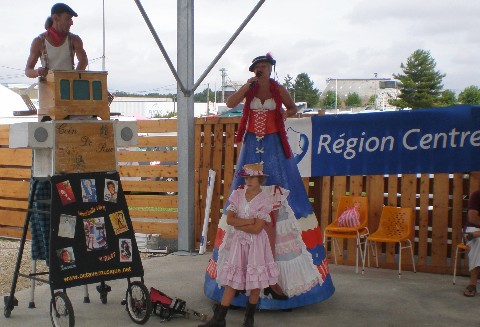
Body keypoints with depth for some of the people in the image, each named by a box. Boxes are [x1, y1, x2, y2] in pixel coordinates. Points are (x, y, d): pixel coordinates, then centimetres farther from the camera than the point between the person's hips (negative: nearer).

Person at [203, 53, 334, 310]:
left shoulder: (279, 91, 3)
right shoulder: (248, 89, 4)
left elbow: (293, 108, 18)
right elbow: (230, 103, -12)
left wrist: (283, 115, -1)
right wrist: (249, 84, -16)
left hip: (273, 148, -1)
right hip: (252, 147, 1)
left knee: (274, 202, -7)